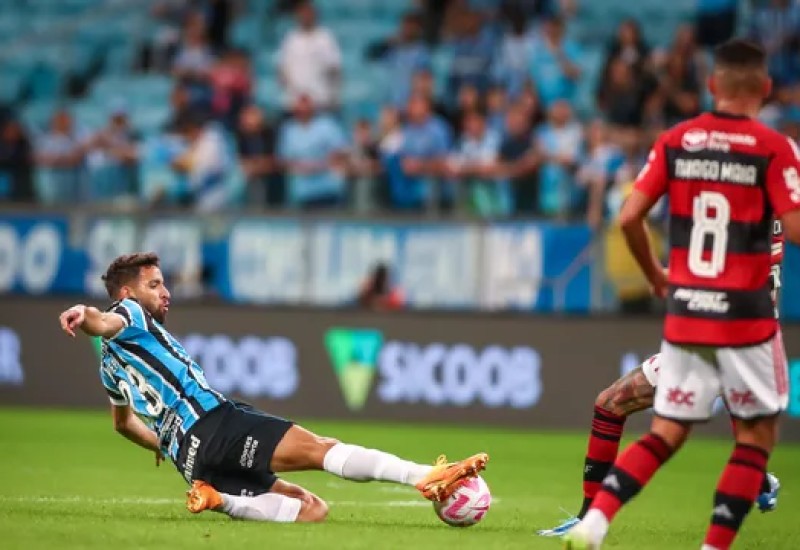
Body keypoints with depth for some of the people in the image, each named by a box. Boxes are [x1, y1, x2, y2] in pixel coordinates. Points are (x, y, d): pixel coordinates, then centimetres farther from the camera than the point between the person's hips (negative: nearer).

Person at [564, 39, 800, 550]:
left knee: (666, 433, 12)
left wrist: (655, 275, 16)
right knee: (757, 435, 10)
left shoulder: (675, 141, 4)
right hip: (745, 313, -4)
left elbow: (630, 217, 1)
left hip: (685, 310, 4)